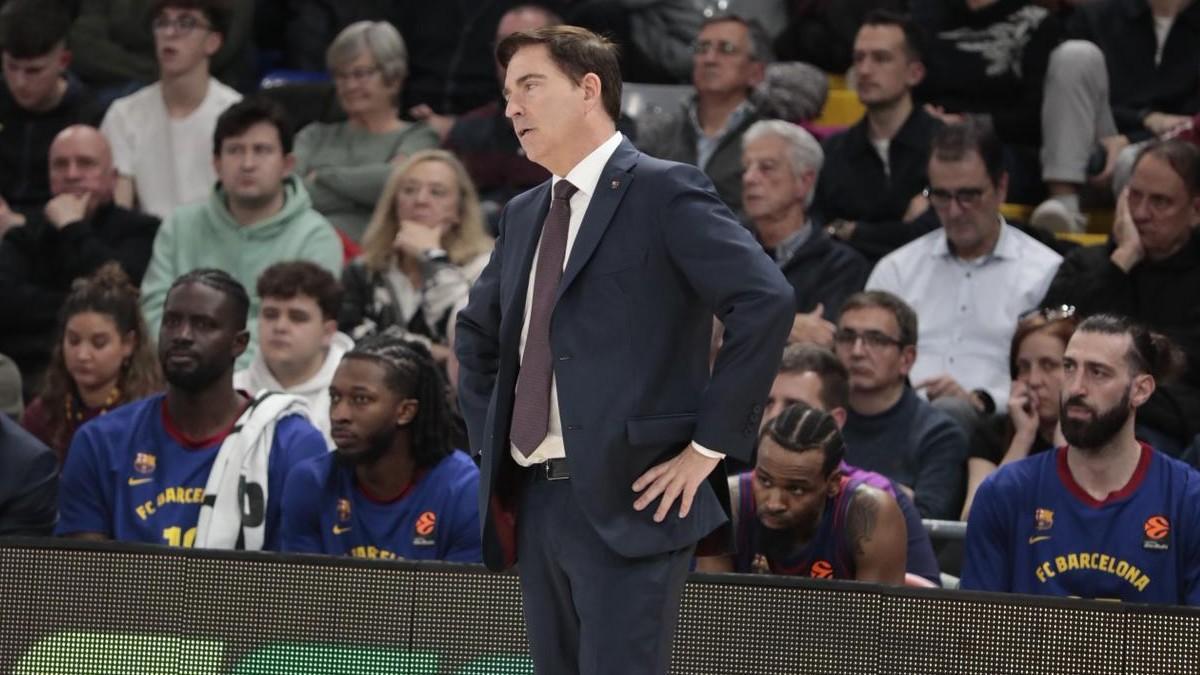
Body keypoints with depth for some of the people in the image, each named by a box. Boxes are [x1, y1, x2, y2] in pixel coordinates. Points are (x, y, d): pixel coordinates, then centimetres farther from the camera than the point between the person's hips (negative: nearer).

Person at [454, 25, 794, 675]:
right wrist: (489, 442, 20)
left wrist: (709, 447, -15)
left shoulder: (664, 192, -6)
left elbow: (766, 302, -16)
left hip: (629, 500, -8)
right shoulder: (524, 215, 18)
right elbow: (476, 334, 34)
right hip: (536, 501, 8)